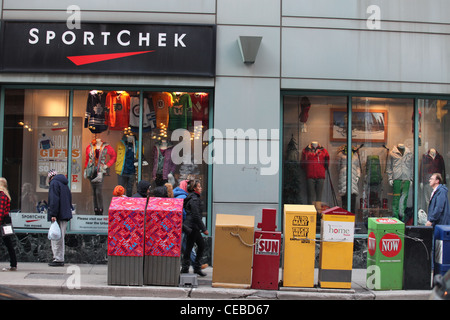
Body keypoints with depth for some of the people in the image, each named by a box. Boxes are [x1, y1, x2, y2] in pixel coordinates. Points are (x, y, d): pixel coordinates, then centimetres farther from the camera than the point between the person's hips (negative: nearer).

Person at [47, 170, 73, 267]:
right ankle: (60, 259, 15)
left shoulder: (54, 183, -5)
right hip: (65, 215, 9)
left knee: (56, 237, -6)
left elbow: (54, 200, -16)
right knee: (60, 237, 13)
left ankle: (58, 259, -7)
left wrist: (53, 214, -20)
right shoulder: (64, 184, 22)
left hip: (59, 216, -9)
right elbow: (69, 199, 22)